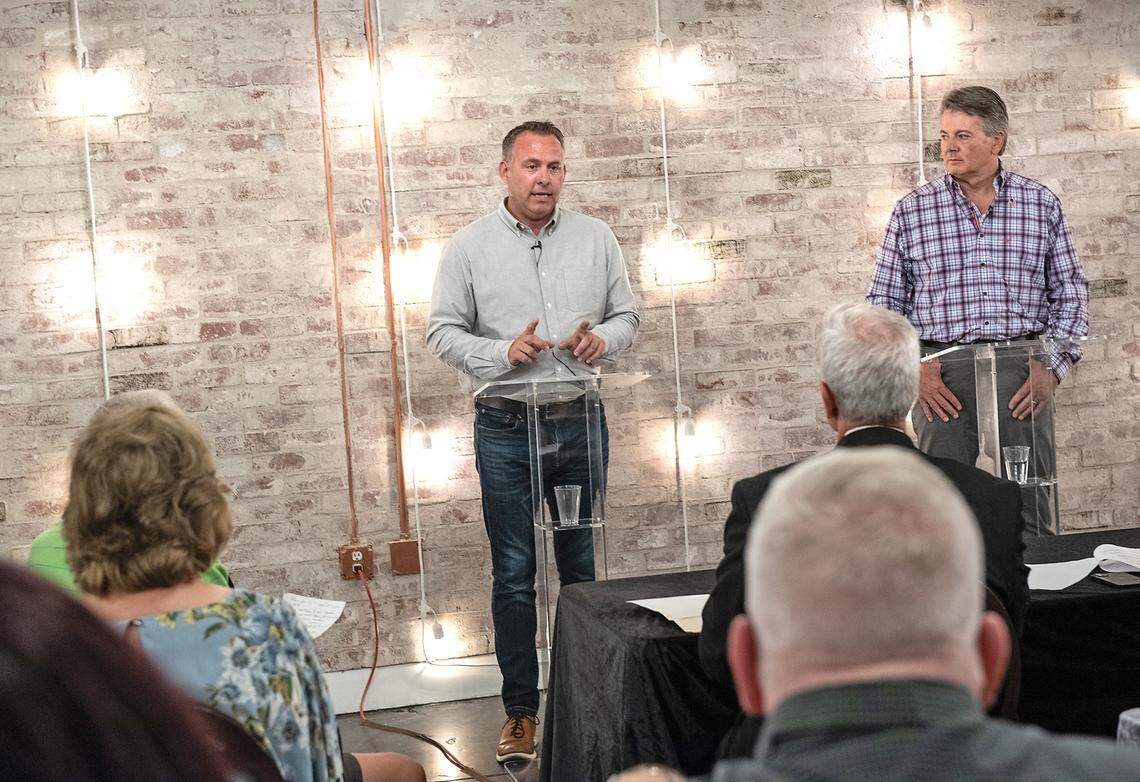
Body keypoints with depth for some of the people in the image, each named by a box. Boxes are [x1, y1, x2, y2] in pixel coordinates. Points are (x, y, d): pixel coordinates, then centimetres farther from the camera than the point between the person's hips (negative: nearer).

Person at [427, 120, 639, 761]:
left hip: (580, 421, 2)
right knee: (513, 573, 2)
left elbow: (627, 314, 13)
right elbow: (443, 332, 0)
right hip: (506, 426, -2)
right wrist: (504, 354, -15)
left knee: (583, 565, 10)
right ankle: (521, 708, 11)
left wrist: (604, 339, -9)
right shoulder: (470, 246, 1)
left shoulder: (596, 238, 7)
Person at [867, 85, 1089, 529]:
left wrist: (1052, 367, -3)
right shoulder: (911, 211, 6)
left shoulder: (1042, 204, 8)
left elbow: (1071, 295, 10)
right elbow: (883, 303, 7)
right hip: (942, 372, 0)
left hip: (1022, 369, 1)